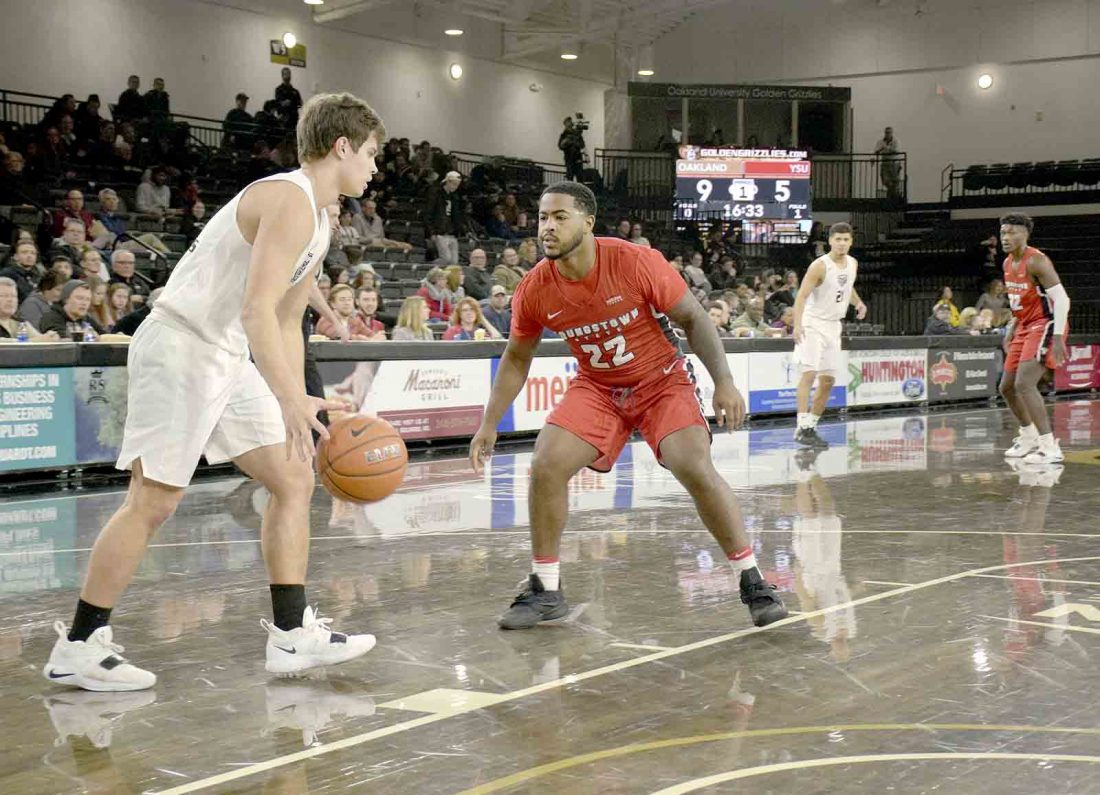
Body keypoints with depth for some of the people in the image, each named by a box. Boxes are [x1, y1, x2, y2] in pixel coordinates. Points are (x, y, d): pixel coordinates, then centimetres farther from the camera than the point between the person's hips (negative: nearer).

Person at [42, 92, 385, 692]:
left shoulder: (317, 218, 15)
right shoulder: (290, 200, -17)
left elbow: (286, 322, 20)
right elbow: (257, 310, -28)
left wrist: (301, 406, 16)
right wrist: (290, 402, -35)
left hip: (228, 358, 10)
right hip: (180, 348, -10)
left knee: (294, 479, 6)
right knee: (154, 501, -7)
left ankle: (292, 635, 10)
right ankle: (77, 647, 5)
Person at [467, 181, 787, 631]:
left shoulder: (636, 263, -24)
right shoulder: (534, 290, -14)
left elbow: (693, 318, -13)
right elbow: (516, 359, 3)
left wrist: (723, 382, -21)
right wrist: (489, 425, -1)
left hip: (662, 381, -3)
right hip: (597, 388, 3)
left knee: (696, 467, -22)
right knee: (545, 466, -15)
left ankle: (752, 582, -6)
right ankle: (545, 591, 2)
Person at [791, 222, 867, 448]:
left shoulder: (852, 264, 6)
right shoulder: (820, 266, -16)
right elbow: (801, 296, -21)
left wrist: (858, 303, 13)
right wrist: (797, 325, -34)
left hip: (834, 326, 7)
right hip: (813, 324, -7)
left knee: (828, 380, 7)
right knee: (809, 373, -18)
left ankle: (811, 426, 17)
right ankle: (802, 428, -21)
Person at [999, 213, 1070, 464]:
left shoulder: (1036, 260, -18)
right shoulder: (1008, 263, 9)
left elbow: (1061, 298, -22)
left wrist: (1058, 338, -27)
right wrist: (1011, 330, 18)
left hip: (1045, 325, -10)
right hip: (1025, 328, 10)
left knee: (1024, 384, -22)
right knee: (1007, 387, 14)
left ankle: (1050, 448, -20)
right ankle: (1029, 437, 34)